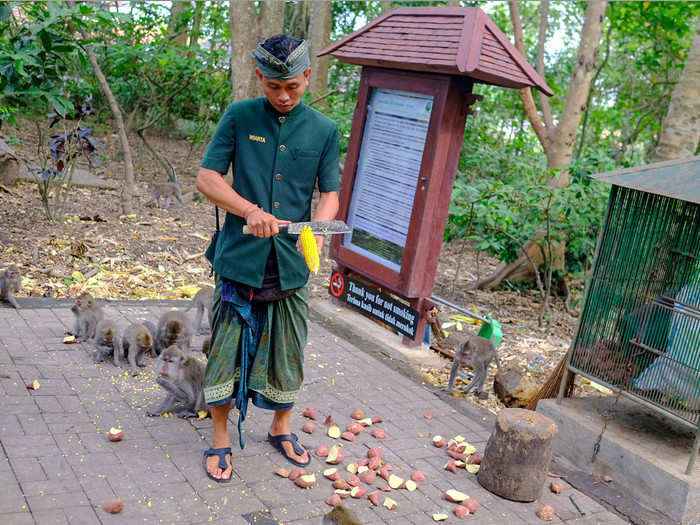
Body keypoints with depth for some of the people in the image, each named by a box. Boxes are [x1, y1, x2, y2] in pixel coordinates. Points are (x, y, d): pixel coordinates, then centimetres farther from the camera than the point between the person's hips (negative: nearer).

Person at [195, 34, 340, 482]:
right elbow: (206, 178, -3)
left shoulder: (324, 130, 4)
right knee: (226, 349, 4)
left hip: (291, 264, 2)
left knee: (287, 353, 14)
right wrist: (250, 210, -21)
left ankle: (281, 429, 37)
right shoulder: (239, 117, -1)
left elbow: (329, 193, 5)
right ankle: (220, 439, 25)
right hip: (240, 260, -2)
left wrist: (319, 229, -18)